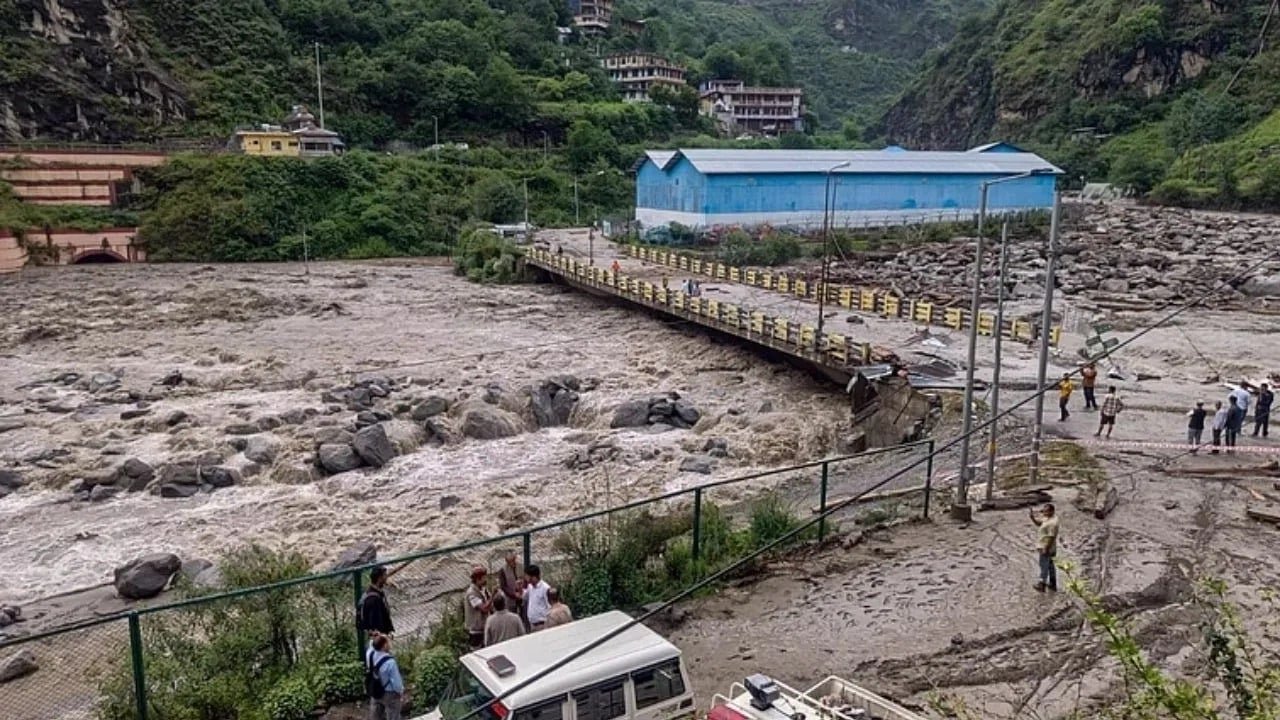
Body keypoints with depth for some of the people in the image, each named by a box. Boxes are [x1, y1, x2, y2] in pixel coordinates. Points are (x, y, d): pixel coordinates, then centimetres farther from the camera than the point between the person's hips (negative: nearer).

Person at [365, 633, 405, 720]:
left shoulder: (370, 654, -17)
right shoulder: (389, 662, -33)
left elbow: (372, 644, 10)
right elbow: (396, 680, -21)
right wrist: (401, 693, -6)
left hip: (374, 692, 7)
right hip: (389, 694, -7)